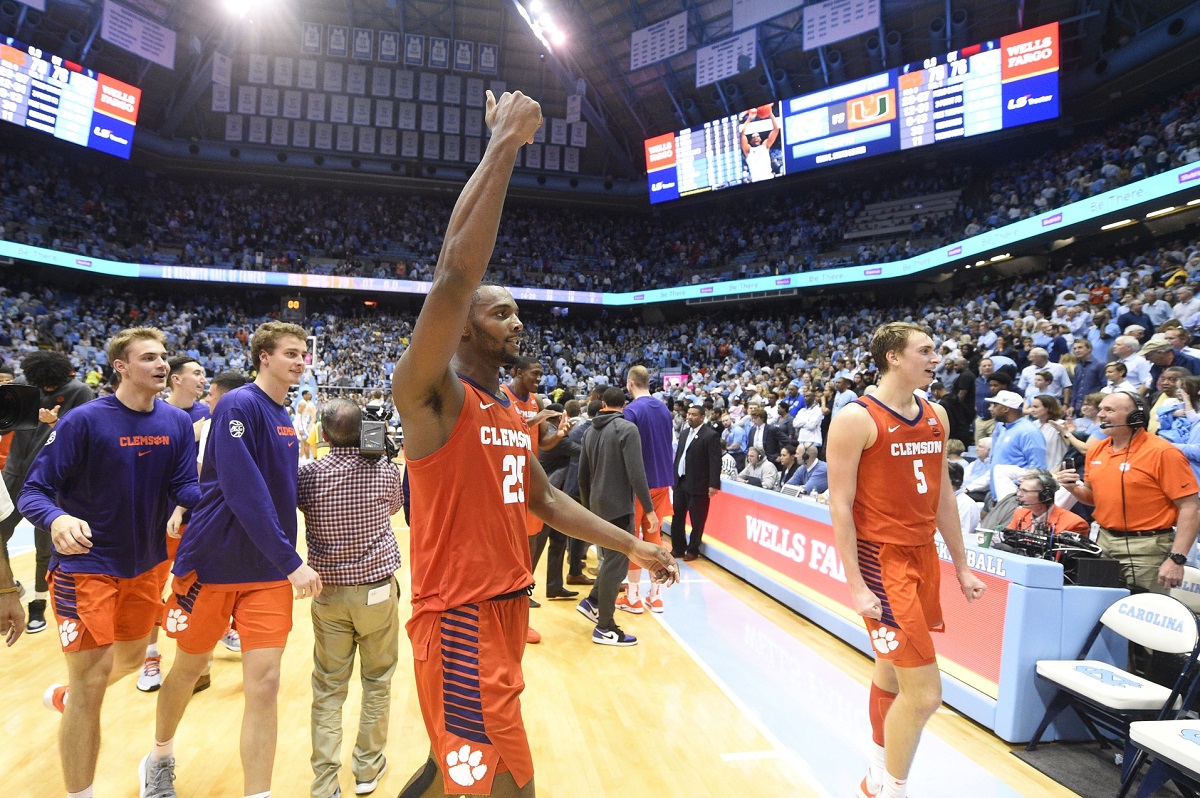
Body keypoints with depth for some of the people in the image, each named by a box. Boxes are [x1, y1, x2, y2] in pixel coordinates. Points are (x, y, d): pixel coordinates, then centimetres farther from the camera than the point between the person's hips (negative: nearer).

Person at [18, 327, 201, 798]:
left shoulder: (177, 422, -4)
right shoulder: (84, 420, -17)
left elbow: (186, 488, -6)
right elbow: (34, 490, -15)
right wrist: (56, 519, -37)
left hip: (147, 564, 6)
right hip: (88, 565, -5)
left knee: (131, 659, 23)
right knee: (91, 681, -4)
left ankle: (64, 697, 56)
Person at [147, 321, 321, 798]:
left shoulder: (283, 417, 8)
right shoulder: (239, 405, -15)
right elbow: (243, 491, -25)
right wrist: (291, 561, -25)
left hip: (268, 571, 5)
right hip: (214, 562, -5)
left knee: (264, 683, -3)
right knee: (189, 668, 17)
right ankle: (160, 759, 44)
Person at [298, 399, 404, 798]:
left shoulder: (308, 475, -8)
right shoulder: (386, 471, -10)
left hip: (328, 592, 1)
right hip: (377, 588, -1)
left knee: (328, 689, 10)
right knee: (377, 681, 15)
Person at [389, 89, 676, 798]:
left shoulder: (512, 413, 12)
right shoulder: (430, 393, -14)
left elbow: (544, 499, 21)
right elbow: (456, 273, -29)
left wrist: (630, 544, 17)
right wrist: (505, 145, -25)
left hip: (507, 610, 9)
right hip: (460, 621, -8)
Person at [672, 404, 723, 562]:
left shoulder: (710, 435, -10)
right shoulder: (684, 433, 13)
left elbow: (715, 462, -14)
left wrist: (713, 484, -19)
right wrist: (673, 476, 14)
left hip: (697, 485, -7)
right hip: (680, 482, 7)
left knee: (697, 520, 4)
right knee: (677, 517, 10)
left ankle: (693, 550, 17)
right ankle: (678, 548, 23)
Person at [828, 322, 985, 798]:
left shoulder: (936, 417, 10)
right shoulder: (856, 418, -13)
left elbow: (942, 495, 16)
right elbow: (840, 504, -13)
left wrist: (961, 566, 16)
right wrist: (856, 585, -17)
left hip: (923, 557, 7)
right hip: (881, 560, -7)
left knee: (892, 676, 19)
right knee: (925, 693, -7)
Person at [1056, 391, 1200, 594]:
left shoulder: (1163, 453, -12)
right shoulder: (1096, 450, 7)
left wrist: (1176, 559, -19)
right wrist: (1074, 487, -2)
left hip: (1145, 549, -6)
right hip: (1103, 542, 6)